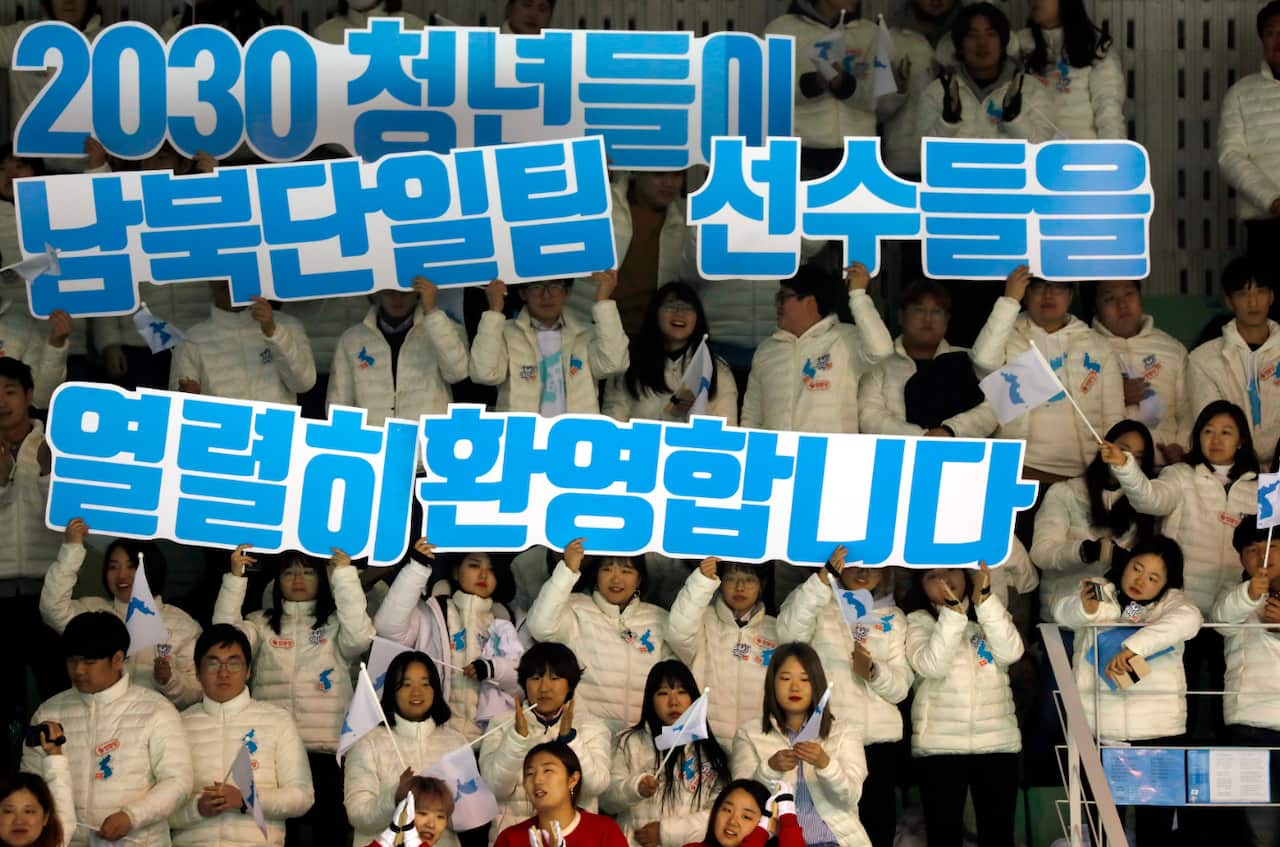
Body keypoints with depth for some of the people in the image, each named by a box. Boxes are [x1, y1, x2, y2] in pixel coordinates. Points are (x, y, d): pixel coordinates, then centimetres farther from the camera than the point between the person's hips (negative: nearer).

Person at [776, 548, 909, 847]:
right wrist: (823, 579, -24)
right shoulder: (818, 603, 5)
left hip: (879, 739, 3)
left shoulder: (893, 617, 13)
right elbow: (789, 632, -18)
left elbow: (901, 688, 5)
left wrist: (872, 672, -16)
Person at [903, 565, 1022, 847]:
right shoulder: (919, 621, 3)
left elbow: (1011, 652, -9)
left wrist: (984, 597, -16)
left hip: (998, 742, 2)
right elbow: (932, 665, -15)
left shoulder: (990, 614, 11)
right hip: (940, 746, -2)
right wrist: (953, 611, -21)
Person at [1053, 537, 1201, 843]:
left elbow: (1187, 619, -15)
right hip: (1099, 726, 0)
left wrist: (1133, 647, -28)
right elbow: (1064, 610, -10)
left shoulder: (1171, 601, 8)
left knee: (1156, 818, 2)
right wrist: (1086, 608, -35)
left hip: (1159, 728, 0)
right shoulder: (1099, 592, 9)